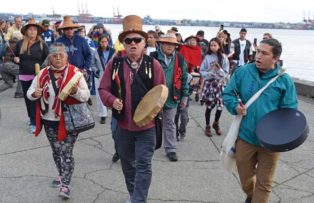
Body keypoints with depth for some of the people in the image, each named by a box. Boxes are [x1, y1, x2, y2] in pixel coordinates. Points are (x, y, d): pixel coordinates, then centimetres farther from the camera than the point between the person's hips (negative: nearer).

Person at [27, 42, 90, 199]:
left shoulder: (74, 72, -9)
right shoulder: (43, 73, 2)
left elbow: (86, 95, -10)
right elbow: (30, 92, 8)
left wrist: (75, 91, -30)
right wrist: (35, 93, -15)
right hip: (49, 120, 5)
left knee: (66, 151, -6)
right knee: (56, 150, 19)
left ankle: (65, 185, 0)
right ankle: (61, 174, 40)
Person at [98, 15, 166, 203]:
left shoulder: (153, 64, -5)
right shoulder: (115, 64, -2)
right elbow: (103, 89, 2)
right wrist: (112, 101, -18)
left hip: (146, 125, -3)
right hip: (123, 125, 3)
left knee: (143, 165, -2)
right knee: (128, 164, 19)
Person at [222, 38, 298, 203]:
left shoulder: (284, 80, -9)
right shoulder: (243, 72, -6)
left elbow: (290, 110, -5)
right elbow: (228, 94, 5)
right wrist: (235, 106, -15)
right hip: (245, 136, 2)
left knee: (264, 183, 12)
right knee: (245, 178, 22)